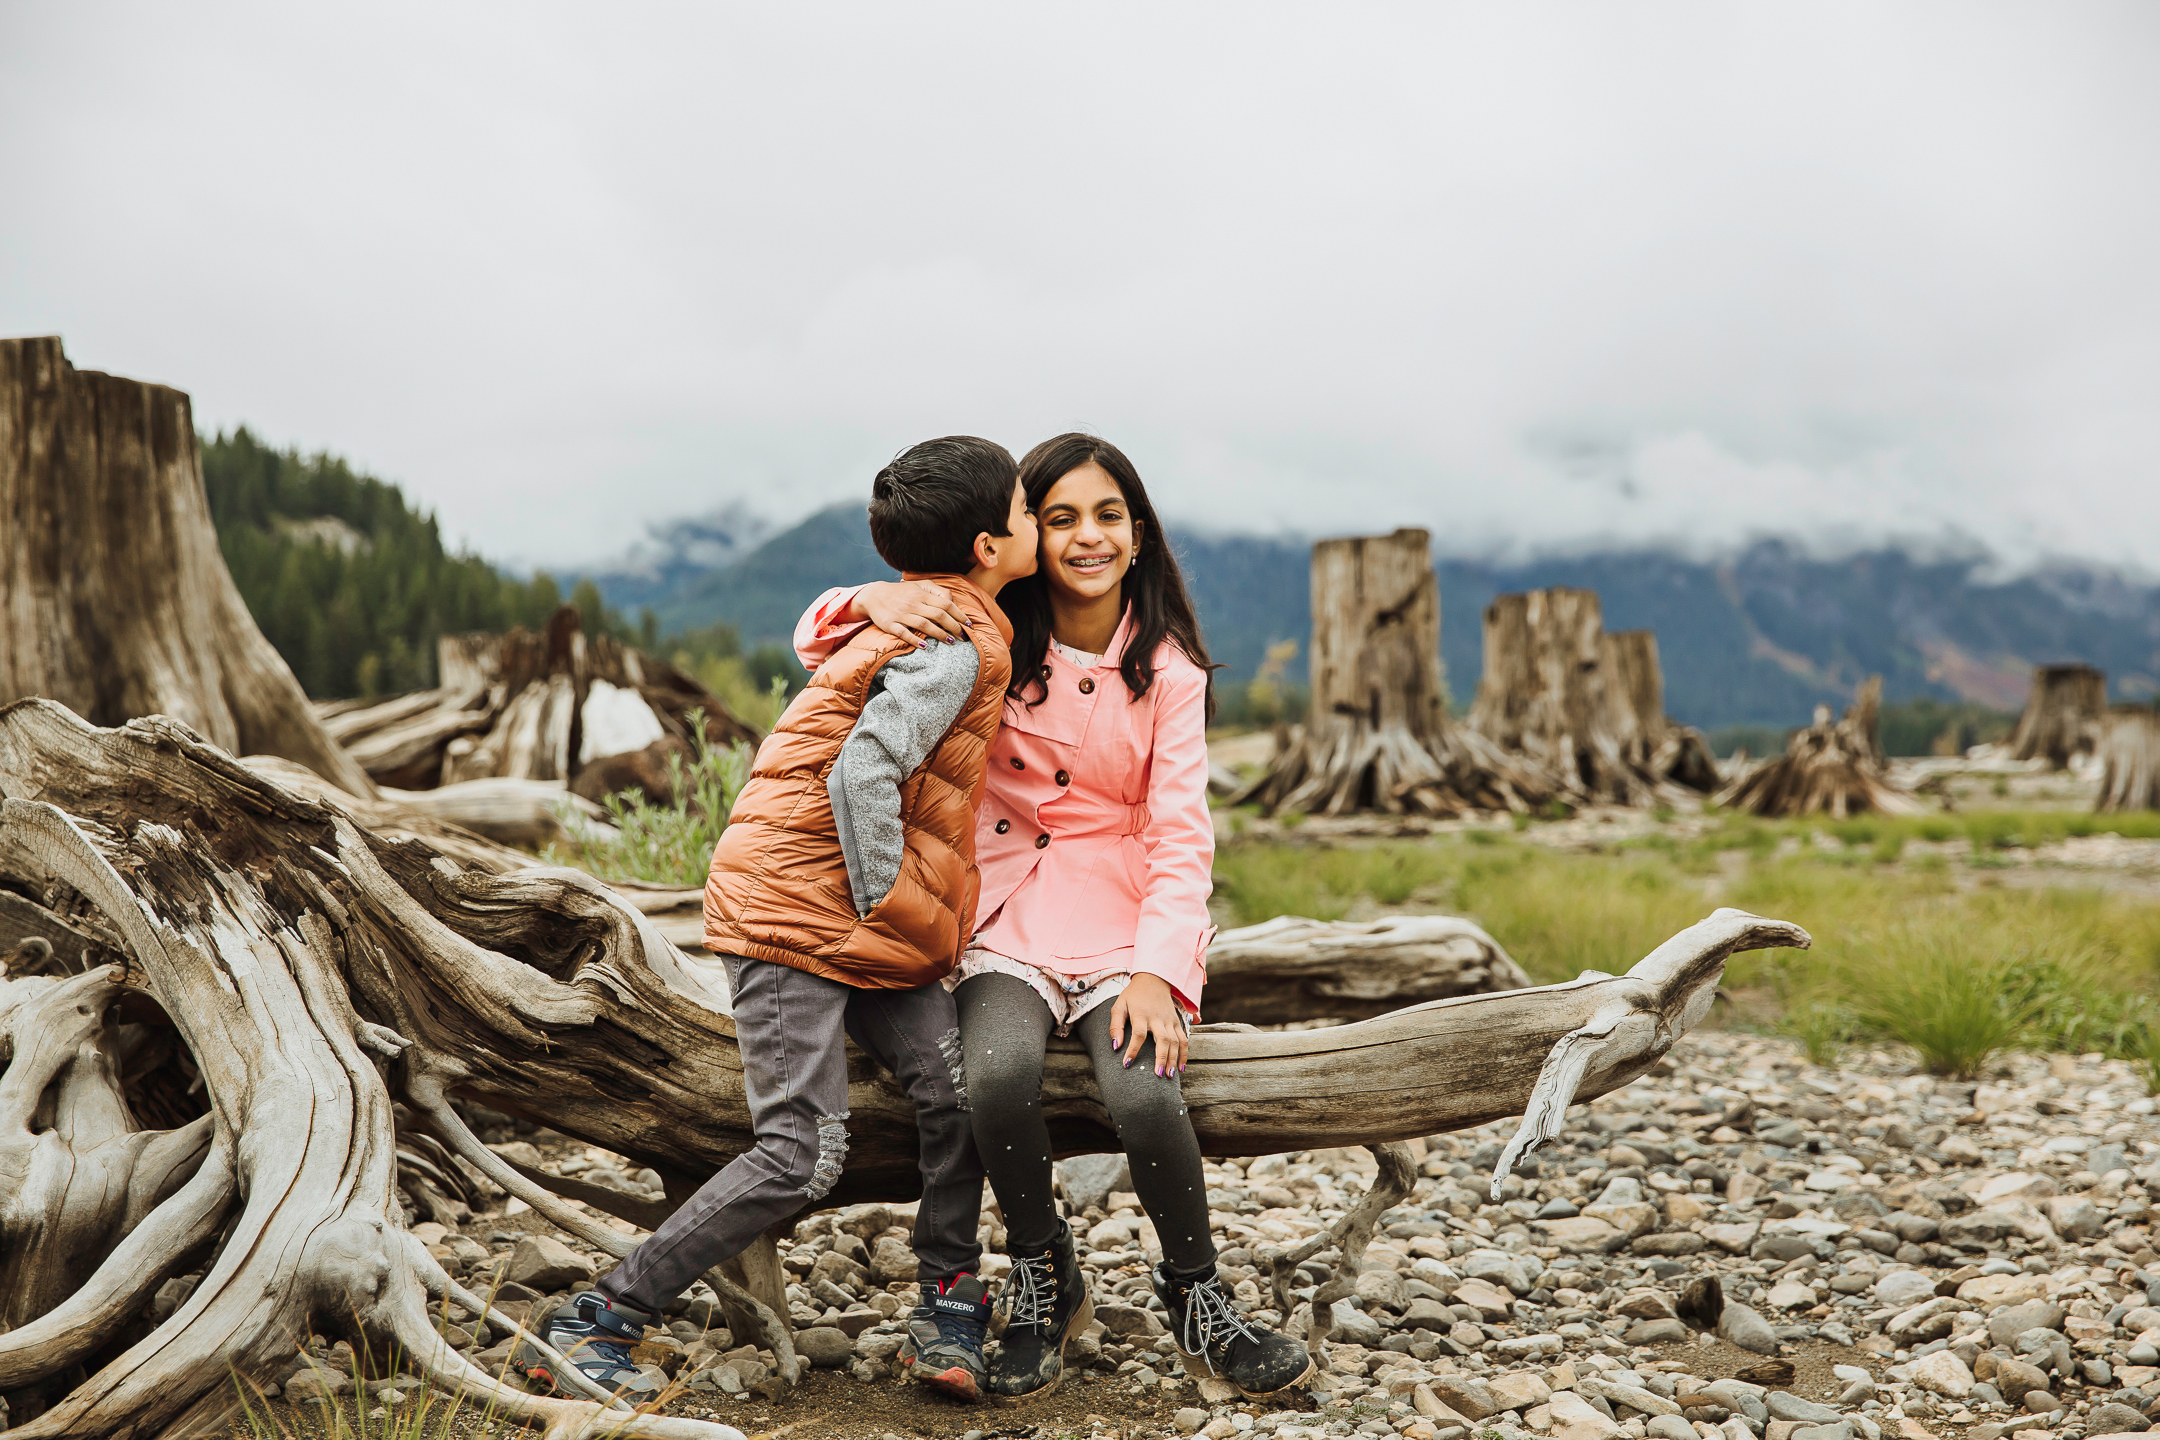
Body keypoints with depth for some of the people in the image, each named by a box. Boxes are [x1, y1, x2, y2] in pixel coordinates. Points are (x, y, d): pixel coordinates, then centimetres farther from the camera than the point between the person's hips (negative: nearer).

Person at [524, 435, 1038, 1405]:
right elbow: (861, 773, -26)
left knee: (958, 1091, -3)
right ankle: (595, 1324, 1)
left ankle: (947, 1312, 11)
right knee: (803, 1153, -11)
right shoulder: (957, 649, -15)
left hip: (864, 919, 9)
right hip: (797, 908, -9)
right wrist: (894, 909, -16)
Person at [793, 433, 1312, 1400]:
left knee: (1143, 1095, -29)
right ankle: (1044, 1282, -2)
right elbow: (822, 641, 4)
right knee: (998, 1075, -30)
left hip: (1126, 923, 0)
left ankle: (1196, 1300, -1)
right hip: (1007, 924, 1)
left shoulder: (1168, 670, 2)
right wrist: (880, 603, -20)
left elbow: (1178, 836, -4)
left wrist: (1158, 969, -19)